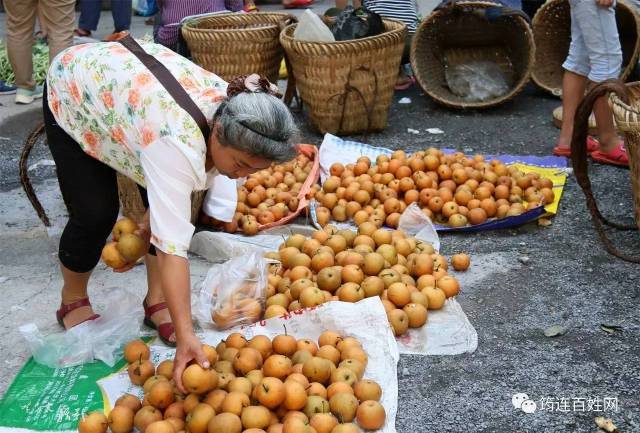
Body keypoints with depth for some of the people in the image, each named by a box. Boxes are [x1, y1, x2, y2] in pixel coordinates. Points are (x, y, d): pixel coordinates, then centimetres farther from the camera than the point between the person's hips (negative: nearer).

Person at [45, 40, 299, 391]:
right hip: (73, 93, -6)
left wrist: (148, 223, -7)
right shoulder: (178, 142, -44)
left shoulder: (235, 114, -23)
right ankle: (72, 302, 17)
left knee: (167, 207, -7)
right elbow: (172, 245, -46)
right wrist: (185, 336, -48)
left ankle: (156, 300, 9)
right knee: (96, 213, -9)